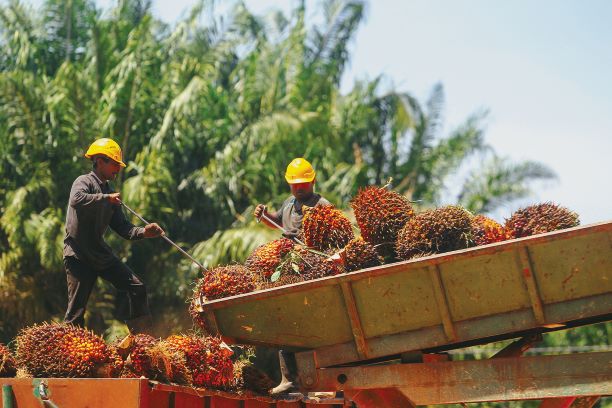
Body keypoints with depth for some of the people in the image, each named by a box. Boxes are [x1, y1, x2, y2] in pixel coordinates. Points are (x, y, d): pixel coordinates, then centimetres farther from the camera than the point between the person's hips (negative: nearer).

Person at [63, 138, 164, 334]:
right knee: (76, 310, -8)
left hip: (100, 252, 8)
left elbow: (122, 227, 10)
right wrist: (106, 198, -26)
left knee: (137, 288, 2)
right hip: (78, 256, -8)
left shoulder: (109, 193, 15)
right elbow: (76, 200, -30)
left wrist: (143, 232, -7)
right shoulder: (84, 182, -6)